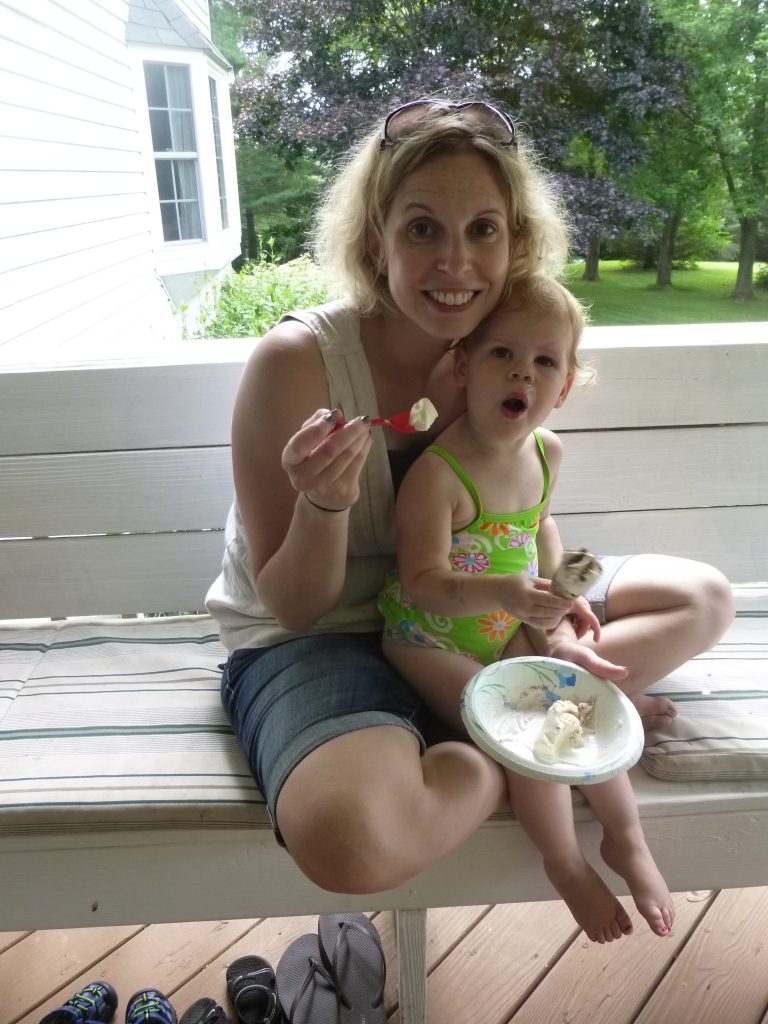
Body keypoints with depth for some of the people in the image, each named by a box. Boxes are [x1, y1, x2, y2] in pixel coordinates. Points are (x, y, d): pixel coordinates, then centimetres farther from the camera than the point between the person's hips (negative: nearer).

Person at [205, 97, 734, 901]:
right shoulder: (295, 361, -22)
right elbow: (291, 606, -15)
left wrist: (549, 634, -15)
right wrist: (325, 503, -36)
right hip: (309, 640, -5)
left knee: (702, 597, 8)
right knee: (354, 838, -38)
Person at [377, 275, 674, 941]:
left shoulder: (548, 452, -2)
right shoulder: (437, 473, -26)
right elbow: (423, 581, -28)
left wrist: (561, 591, 6)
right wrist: (501, 593, -44)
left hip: (512, 633, 7)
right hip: (433, 641, -6)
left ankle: (628, 840, 18)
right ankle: (567, 865, 8)